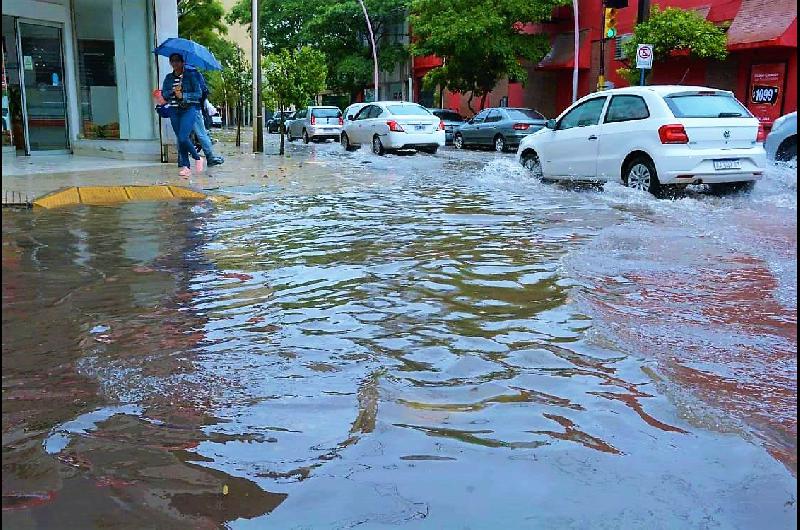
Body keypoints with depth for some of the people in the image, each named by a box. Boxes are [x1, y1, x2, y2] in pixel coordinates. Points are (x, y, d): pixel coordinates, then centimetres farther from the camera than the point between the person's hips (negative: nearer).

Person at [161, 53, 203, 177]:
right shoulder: (168, 78, 11)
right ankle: (186, 166, 9)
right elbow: (164, 94, 7)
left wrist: (183, 95, -16)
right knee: (179, 139, 3)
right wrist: (173, 91, -13)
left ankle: (197, 158, 5)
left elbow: (199, 94, -5)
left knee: (183, 137, -17)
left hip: (189, 109, -5)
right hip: (175, 111, 5)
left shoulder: (190, 75, -1)